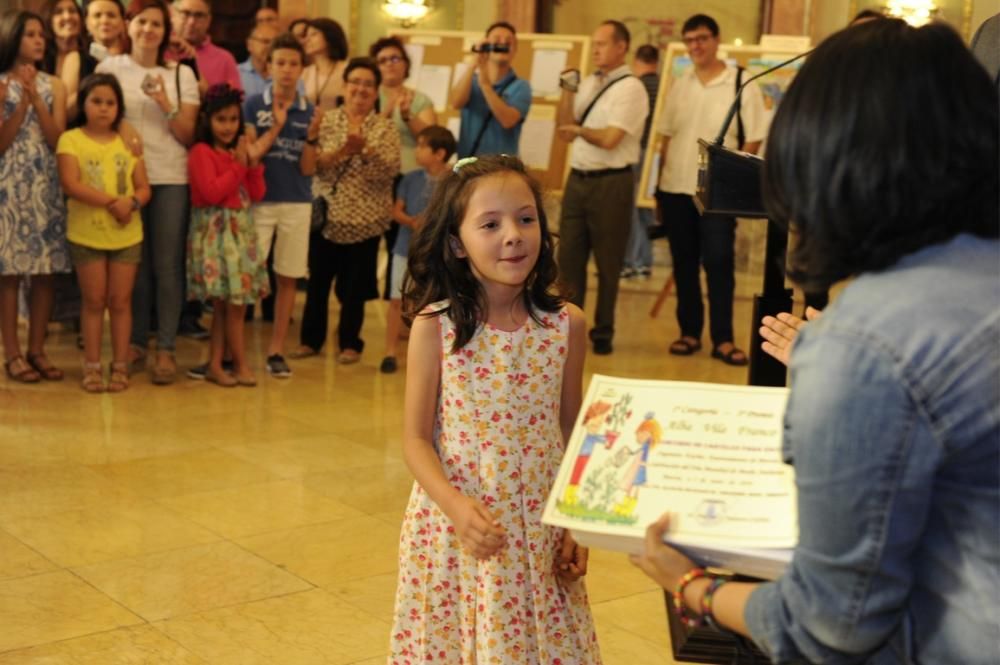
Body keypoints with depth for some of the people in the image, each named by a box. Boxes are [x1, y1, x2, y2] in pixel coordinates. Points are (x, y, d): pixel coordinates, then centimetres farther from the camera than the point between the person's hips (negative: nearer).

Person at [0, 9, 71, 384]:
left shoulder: (53, 86, 8)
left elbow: (57, 140, -1)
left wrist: (36, 99, -11)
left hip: (46, 186, 3)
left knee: (46, 272, 2)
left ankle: (37, 350, 11)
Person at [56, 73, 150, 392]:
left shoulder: (128, 141, 7)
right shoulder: (71, 140, -3)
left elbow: (144, 188, 5)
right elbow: (71, 185, -15)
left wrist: (131, 203, -18)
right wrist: (113, 202, -20)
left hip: (127, 235, 2)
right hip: (86, 235, -2)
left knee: (121, 301, 6)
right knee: (94, 301, 5)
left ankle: (120, 366, 13)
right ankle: (92, 366, 13)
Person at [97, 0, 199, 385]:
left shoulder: (181, 74, 8)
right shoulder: (110, 68, 6)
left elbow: (189, 135, 3)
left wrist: (166, 106, -12)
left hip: (171, 179, 0)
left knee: (168, 265, -2)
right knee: (133, 263, 2)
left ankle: (165, 349, 3)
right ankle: (135, 342, 15)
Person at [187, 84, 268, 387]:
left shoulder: (239, 151, 16)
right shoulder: (202, 152, -7)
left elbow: (257, 193, 13)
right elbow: (212, 191, -17)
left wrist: (254, 164, -2)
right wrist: (239, 166, -12)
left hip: (241, 230, 7)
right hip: (216, 232, -7)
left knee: (224, 304, 7)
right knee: (234, 302, -6)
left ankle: (215, 365, 12)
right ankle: (241, 366, 2)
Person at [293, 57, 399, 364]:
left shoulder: (385, 127, 1)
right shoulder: (327, 120, 3)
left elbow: (390, 170, -10)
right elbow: (313, 163, -7)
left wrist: (365, 149, -23)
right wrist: (342, 151, -22)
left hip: (365, 219, -1)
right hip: (326, 214, 1)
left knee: (354, 284, 6)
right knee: (317, 280, 7)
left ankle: (350, 343, 19)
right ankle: (310, 338, 22)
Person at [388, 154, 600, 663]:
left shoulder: (566, 324, -3)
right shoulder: (435, 326, -9)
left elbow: (572, 432, 6)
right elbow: (416, 439, -7)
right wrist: (456, 506, -22)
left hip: (542, 527, 2)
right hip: (455, 526, -2)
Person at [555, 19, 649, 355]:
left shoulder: (630, 88, -10)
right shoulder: (589, 83, 12)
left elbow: (609, 139, -19)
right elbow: (565, 130, 10)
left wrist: (579, 130, -5)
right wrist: (567, 91, 0)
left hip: (611, 183, -7)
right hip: (578, 178, 7)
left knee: (606, 263, 5)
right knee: (569, 256, 8)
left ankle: (602, 333, 17)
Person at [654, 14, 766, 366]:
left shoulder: (742, 84, -4)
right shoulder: (680, 86, 10)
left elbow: (753, 140, -4)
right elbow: (667, 137, 14)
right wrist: (658, 185, 10)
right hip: (675, 189, 4)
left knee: (719, 263, -4)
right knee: (684, 263, 8)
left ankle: (722, 339, 2)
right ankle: (689, 332, 17)